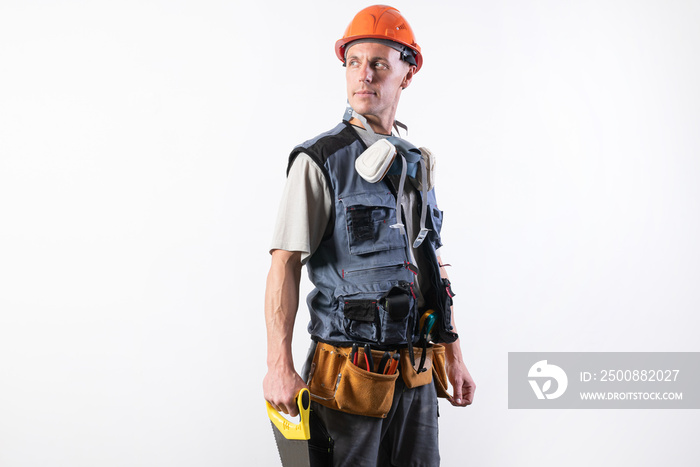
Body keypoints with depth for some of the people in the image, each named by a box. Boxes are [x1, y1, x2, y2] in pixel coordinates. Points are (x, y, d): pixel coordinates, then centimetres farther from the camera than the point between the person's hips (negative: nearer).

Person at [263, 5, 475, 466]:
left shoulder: (416, 164, 11)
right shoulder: (321, 161, -8)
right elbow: (285, 264, -13)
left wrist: (453, 355, 14)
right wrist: (279, 367, -19)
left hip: (418, 373, 6)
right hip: (351, 374, -6)